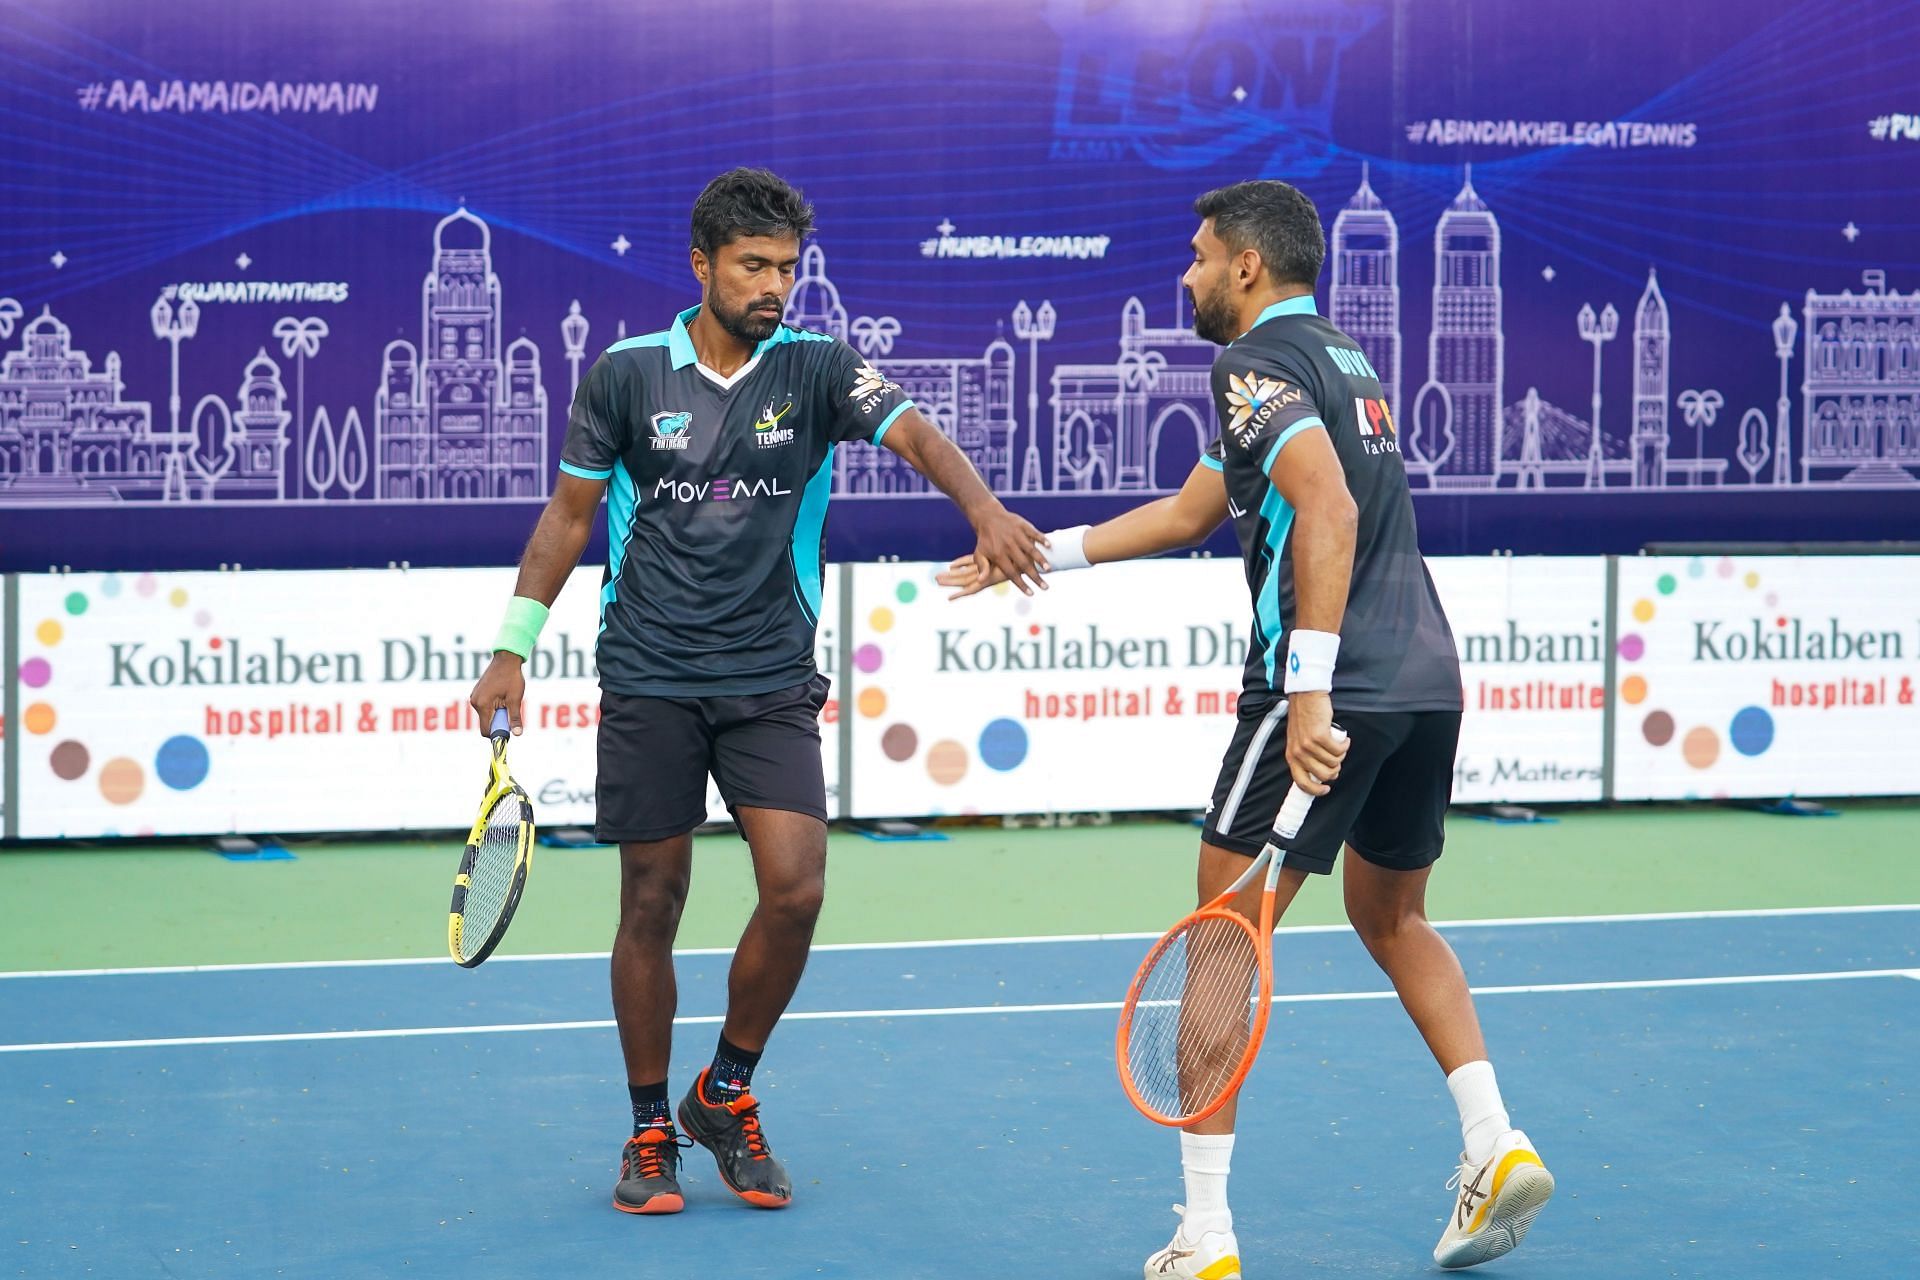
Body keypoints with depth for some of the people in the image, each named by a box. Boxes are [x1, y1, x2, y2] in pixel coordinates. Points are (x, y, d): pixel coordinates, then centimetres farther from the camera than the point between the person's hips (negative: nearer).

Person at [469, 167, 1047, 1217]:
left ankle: (726, 1092, 12)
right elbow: (568, 513, 8)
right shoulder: (625, 374, 1)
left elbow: (916, 435, -16)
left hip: (772, 680, 1)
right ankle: (651, 1132, 19)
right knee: (651, 904, 3)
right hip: (648, 684, 0)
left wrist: (985, 510, -36)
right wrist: (512, 648, 4)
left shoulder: (819, 369, 0)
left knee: (795, 887, -12)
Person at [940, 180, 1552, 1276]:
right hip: (1430, 680, 9)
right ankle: (1496, 1145, 13)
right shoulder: (1345, 357, 23)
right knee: (1392, 916, 27)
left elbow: (1328, 511, -23)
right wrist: (1040, 552, 32)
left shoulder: (1260, 360, -6)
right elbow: (1194, 509, 29)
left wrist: (1310, 688, -27)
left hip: (1333, 694, -9)